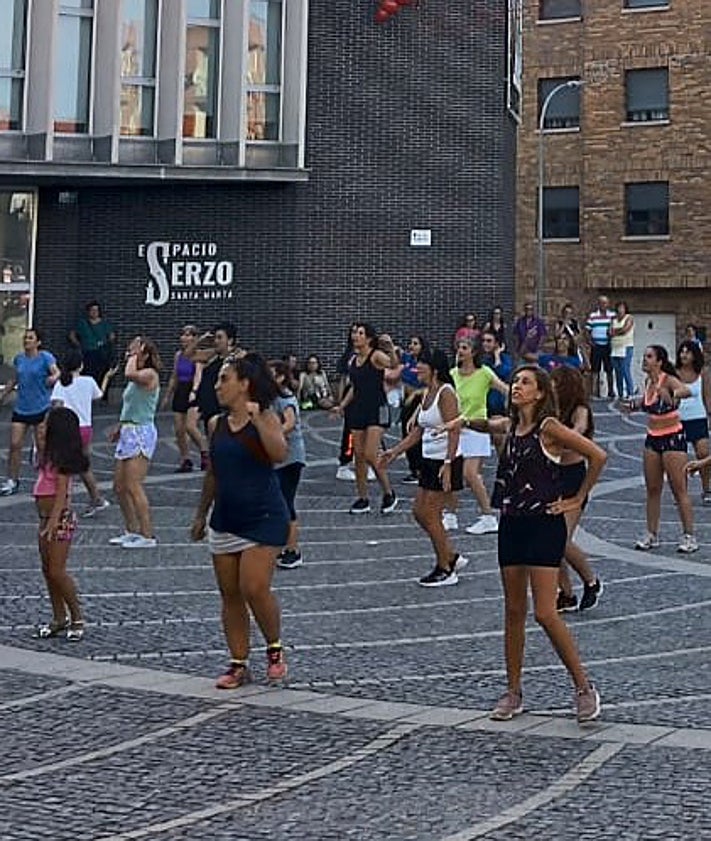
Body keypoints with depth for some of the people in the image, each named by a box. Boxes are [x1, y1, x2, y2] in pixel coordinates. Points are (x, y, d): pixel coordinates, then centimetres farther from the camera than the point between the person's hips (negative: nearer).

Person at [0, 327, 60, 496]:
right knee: (15, 444, 0)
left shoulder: (45, 357, -6)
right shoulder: (19, 359, 9)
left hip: (41, 409, -4)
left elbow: (56, 372, -19)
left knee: (42, 446, 2)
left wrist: (53, 378, -41)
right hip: (21, 409, 4)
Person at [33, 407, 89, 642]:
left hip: (60, 518, -10)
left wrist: (53, 522, -28)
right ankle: (59, 618, 20)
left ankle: (77, 618, 3)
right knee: (47, 570, 12)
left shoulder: (60, 459, -17)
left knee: (57, 571, -7)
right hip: (47, 517, 10)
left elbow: (62, 491, -22)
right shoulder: (52, 455, 9)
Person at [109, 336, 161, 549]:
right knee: (119, 487, 12)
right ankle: (132, 531, 21)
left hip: (141, 432, -10)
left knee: (133, 487, -12)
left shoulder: (150, 375, -11)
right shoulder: (138, 377, 18)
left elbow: (129, 373, -31)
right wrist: (121, 427, 22)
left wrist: (134, 356, -16)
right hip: (128, 433, 10)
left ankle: (148, 535, -7)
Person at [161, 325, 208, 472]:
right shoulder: (178, 355, 11)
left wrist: (194, 391, -38)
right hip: (180, 392, 7)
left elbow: (198, 375, -22)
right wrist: (167, 396, 20)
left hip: (192, 393, -7)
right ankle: (185, 460, 12)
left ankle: (205, 453, 1)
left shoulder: (197, 355, -8)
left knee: (190, 427, -19)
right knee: (179, 430, 3)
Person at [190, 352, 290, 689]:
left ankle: (275, 648, 12)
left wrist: (257, 420, -31)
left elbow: (280, 454, -26)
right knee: (230, 595, 7)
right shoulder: (216, 424, 8)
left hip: (263, 519, -6)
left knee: (254, 589, -13)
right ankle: (238, 664, 17)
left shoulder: (265, 418, -8)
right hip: (225, 520, 6)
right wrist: (201, 515, 20)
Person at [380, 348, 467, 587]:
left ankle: (445, 570, 9)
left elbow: (454, 431, -21)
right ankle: (452, 557, 23)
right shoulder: (427, 393, 12)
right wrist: (394, 451, 15)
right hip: (429, 460, 9)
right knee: (419, 512, 11)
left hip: (445, 461, -9)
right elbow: (418, 432, 19)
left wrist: (448, 465, -27)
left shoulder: (446, 393, -15)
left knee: (430, 515, -4)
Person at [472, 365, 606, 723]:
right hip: (512, 525, 7)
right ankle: (513, 693, 19)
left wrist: (577, 500, -11)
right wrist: (464, 420, 15)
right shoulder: (509, 426, 9)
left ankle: (584, 687, 5)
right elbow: (485, 424, 34)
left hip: (544, 524, -7)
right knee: (513, 612, 10)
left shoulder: (548, 427, -12)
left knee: (545, 614, -10)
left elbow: (597, 456, -17)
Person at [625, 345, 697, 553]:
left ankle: (689, 537, 3)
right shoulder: (648, 381, 5)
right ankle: (652, 535, 18)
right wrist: (634, 405, 11)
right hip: (652, 438, 7)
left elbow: (687, 391, -40)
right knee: (652, 490, 10)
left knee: (679, 489, -3)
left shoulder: (668, 380, -17)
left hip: (673, 438, -7)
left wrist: (671, 395, -58)